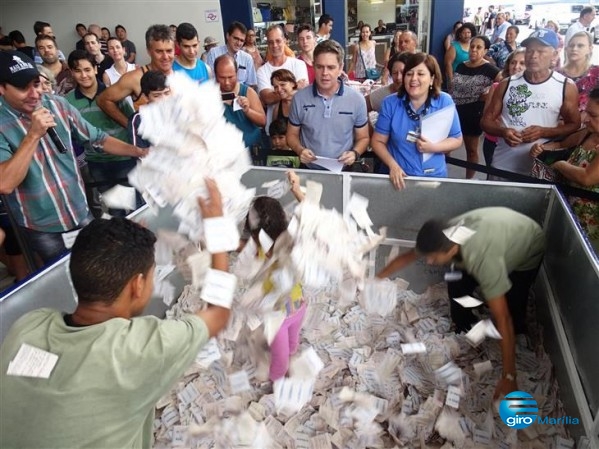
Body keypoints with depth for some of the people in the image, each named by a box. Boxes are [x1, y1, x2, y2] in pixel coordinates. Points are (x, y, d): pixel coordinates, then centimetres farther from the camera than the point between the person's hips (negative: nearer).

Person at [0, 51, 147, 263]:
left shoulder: (58, 105, -3)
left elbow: (96, 138, 3)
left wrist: (140, 152, -7)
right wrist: (33, 135, -30)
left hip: (81, 214, 4)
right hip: (42, 228, -4)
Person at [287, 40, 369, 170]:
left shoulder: (357, 100, 0)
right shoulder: (299, 98, 1)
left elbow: (363, 138, 10)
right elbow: (292, 135, 11)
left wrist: (355, 153, -10)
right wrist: (300, 150, -9)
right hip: (309, 170, 0)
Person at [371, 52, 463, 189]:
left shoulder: (444, 102, -2)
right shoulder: (390, 103, -3)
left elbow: (456, 140, 3)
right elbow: (377, 141, -1)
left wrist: (433, 147, -15)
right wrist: (392, 165, -15)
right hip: (398, 176, 0)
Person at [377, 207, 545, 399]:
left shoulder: (484, 259, -47)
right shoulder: (444, 236, -29)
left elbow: (503, 319, -45)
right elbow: (407, 257, -11)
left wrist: (509, 377, -42)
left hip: (527, 250, -5)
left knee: (511, 309, -12)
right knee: (457, 285, -2)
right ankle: (464, 331, 23)